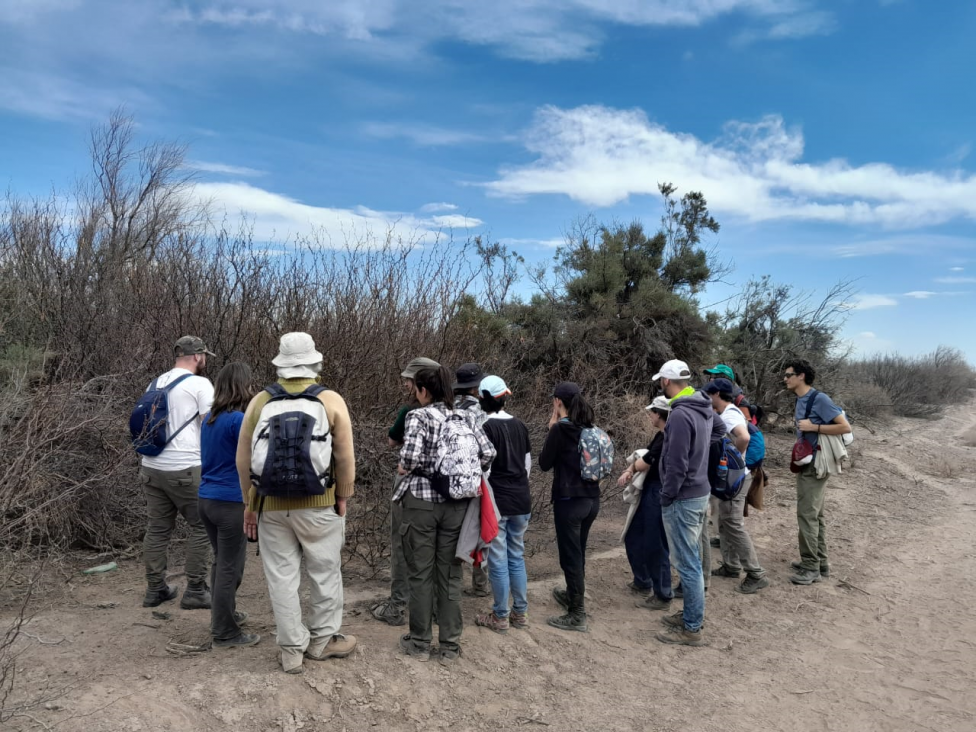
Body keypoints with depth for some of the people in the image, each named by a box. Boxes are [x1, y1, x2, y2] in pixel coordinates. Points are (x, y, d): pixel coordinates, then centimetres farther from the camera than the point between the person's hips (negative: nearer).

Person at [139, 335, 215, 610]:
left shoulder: (155, 384, 14)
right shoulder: (200, 384, -9)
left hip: (151, 468, 8)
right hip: (185, 470, -7)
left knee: (158, 528, 15)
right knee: (202, 528, 4)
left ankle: (155, 589, 23)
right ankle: (195, 591, 7)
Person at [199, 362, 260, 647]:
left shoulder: (209, 418, 8)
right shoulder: (239, 420, -17)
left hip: (206, 499, 8)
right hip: (231, 503, -8)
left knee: (222, 562, 23)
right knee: (230, 567, 4)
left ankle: (221, 615, 37)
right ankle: (225, 633, 14)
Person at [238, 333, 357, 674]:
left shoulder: (260, 401, 2)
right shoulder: (331, 401, -6)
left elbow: (243, 459, 5)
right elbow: (345, 457, -7)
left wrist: (251, 503, 15)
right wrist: (342, 498, 6)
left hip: (271, 505, 2)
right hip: (319, 505, -2)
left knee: (282, 578, 11)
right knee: (324, 574, 14)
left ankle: (292, 649, 19)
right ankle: (322, 640, 28)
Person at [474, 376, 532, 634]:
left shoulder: (486, 427, -12)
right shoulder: (519, 425, 6)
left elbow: (484, 468, -13)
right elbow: (528, 463, 12)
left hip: (497, 501, -6)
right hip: (521, 499, 6)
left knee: (498, 560, 4)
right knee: (517, 556, 16)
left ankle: (500, 617, 14)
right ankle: (520, 613, 24)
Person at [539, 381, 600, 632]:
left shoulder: (560, 429, -15)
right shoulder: (589, 427, 6)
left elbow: (544, 464, -6)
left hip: (569, 500, -8)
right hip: (592, 498, 8)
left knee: (570, 556, 3)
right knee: (578, 552, 24)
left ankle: (577, 615, 9)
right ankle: (573, 595, 42)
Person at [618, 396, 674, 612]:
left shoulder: (668, 438, -22)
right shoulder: (661, 435, 10)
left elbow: (644, 464, -18)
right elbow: (643, 459, 11)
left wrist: (631, 468, 4)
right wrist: (630, 471, -7)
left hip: (659, 495, -10)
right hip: (648, 492, 10)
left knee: (655, 545, 1)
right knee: (633, 538, 20)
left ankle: (663, 596, 14)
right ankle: (642, 582, 37)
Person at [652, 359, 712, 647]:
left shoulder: (680, 415, -22)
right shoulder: (703, 410, 8)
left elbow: (676, 465, -22)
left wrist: (666, 498, -13)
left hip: (683, 498, -10)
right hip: (700, 492, 10)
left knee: (687, 564, -1)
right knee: (692, 560, 19)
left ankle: (692, 629, 7)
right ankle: (692, 614, 30)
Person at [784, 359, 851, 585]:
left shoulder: (819, 399, -17)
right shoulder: (800, 400, 10)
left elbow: (845, 427, -20)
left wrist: (813, 427, -23)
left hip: (816, 466, -9)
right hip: (806, 464, 9)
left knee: (807, 514, -6)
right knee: (815, 515, 14)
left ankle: (811, 568, 1)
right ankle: (820, 563, 23)